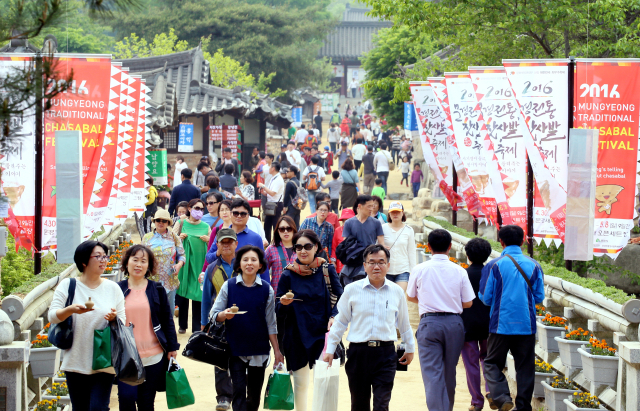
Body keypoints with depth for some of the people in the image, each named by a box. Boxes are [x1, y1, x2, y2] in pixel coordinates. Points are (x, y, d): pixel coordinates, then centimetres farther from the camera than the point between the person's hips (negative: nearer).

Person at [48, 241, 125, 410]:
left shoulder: (113, 288, 7)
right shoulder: (67, 285, 2)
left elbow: (123, 322, 8)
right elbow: (52, 316, -3)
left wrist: (114, 318, -15)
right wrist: (71, 310, -23)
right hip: (76, 363, 0)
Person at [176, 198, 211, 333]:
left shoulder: (206, 226, 10)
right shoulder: (182, 224, 5)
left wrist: (208, 240, -7)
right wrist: (180, 238, -12)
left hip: (200, 262, 1)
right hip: (185, 261, -1)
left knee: (198, 294, -2)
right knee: (183, 292, 1)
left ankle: (197, 328, 2)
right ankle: (182, 325, 14)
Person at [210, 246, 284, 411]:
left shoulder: (266, 289, 1)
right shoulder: (229, 286, -2)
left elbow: (271, 323, 5)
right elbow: (214, 314, 0)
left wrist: (277, 351, 3)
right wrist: (225, 315, -23)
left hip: (259, 350, 1)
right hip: (235, 349, -1)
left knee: (254, 394, 9)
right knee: (239, 391, -8)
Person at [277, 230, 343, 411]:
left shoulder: (327, 270, 0)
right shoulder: (288, 275, 0)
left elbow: (339, 298, 5)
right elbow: (279, 311, 3)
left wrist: (334, 317, -13)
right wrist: (284, 304, -20)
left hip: (322, 334, -1)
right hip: (297, 337, 1)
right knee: (300, 383, 8)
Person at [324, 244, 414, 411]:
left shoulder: (397, 292, 7)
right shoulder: (352, 290, 2)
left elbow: (404, 324, 20)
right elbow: (340, 322, 9)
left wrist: (410, 348, 27)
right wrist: (330, 349, 8)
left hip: (386, 354, 0)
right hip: (358, 352, 0)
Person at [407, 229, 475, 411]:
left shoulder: (419, 270, -4)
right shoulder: (459, 271, -1)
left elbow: (410, 297, 10)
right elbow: (468, 303, 3)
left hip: (429, 323, -2)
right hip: (454, 323, 2)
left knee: (432, 373, -5)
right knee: (449, 372, 16)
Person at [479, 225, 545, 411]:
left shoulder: (494, 265, -6)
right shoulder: (534, 265, 1)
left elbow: (486, 298, -2)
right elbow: (539, 297, 6)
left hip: (501, 324, -2)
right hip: (527, 325, 2)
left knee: (492, 363, 9)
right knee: (525, 367, 10)